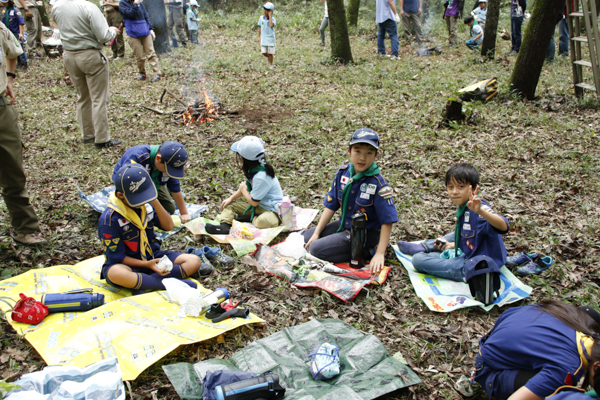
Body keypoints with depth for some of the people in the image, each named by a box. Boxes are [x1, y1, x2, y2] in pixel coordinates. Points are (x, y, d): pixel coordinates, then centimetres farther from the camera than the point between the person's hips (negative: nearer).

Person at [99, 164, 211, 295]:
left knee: (194, 261, -13)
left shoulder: (146, 205, 0)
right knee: (115, 274, -42)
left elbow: (169, 226, -3)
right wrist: (146, 264, -25)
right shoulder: (109, 219, -17)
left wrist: (155, 202, -15)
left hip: (153, 256, 6)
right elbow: (117, 257, -14)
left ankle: (143, 284, -28)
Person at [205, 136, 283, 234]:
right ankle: (225, 225, -19)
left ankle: (251, 219, -11)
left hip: (272, 209, -10)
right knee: (230, 205, 4)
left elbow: (253, 202, -20)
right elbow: (247, 187, 17)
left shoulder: (260, 177, -28)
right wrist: (231, 198, 8)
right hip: (258, 205, 10)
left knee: (263, 221, -43)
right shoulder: (254, 169, 1)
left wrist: (243, 190, -3)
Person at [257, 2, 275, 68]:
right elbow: (260, 27, 10)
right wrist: (259, 37, 11)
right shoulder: (261, 18, 1)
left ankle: (271, 65, 20)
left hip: (270, 38, -3)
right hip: (263, 38, 3)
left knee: (270, 53, 2)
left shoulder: (272, 18, -10)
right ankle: (268, 57, 35)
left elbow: (271, 25, -31)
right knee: (264, 52, 3)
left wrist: (270, 16, -25)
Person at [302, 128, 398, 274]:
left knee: (317, 249, -17)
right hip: (344, 224, 7)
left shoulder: (378, 183, -23)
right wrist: (317, 233, -1)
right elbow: (331, 205, 1)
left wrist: (380, 254, -25)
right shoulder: (343, 172, -6)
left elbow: (387, 221, -21)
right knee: (307, 237, 11)